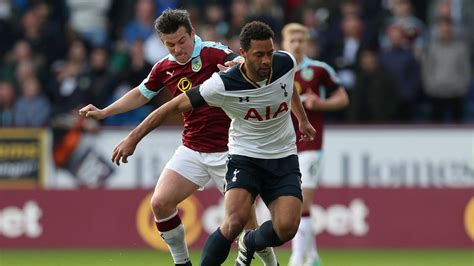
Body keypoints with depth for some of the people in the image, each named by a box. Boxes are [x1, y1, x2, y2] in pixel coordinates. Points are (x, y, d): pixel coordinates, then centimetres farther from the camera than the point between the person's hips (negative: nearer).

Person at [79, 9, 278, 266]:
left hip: (226, 152, -5)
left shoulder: (214, 54, -14)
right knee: (160, 203, -9)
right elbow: (141, 94, 24)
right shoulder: (164, 68, 5)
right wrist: (103, 112, 23)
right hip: (191, 151, 5)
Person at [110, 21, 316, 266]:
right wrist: (134, 137, -17)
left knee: (287, 227, -17)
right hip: (245, 157, -3)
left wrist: (303, 120, 29)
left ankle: (249, 244, 18)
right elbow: (176, 105, -16)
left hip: (284, 159, 3)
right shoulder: (223, 85, -23)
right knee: (236, 220, -28)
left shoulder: (286, 63, -11)